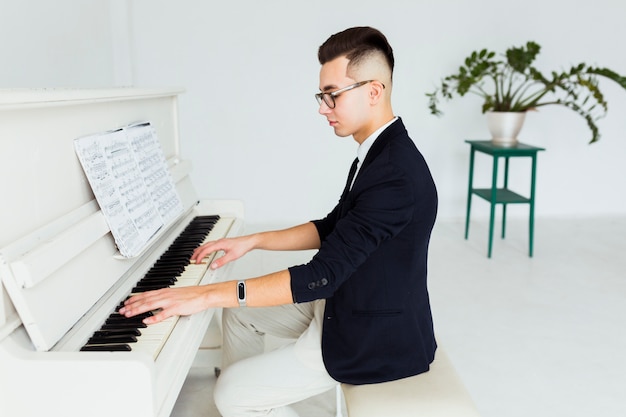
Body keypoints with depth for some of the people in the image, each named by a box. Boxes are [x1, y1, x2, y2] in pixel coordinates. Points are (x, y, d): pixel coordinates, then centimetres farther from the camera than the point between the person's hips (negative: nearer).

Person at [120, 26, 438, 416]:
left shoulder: (396, 172, -29)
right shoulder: (379, 151, 3)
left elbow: (322, 275, -33)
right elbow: (330, 229, 13)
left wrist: (207, 294, -31)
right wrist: (253, 241, 5)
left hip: (373, 338, -9)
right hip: (346, 303, 10)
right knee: (239, 311, 17)